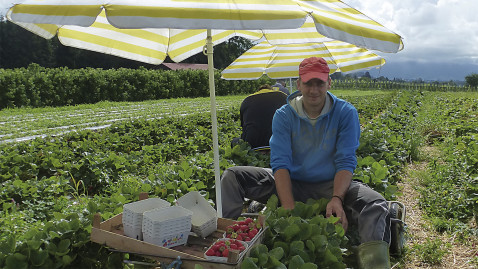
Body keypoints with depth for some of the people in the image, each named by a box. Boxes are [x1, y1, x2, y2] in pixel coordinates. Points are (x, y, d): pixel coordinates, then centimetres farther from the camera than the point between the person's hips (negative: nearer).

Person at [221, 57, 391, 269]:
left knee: (375, 204, -31)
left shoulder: (345, 113, -4)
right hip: (290, 184, 1)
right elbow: (280, 163, -12)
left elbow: (346, 162, -9)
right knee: (231, 176, -14)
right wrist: (289, 207, -26)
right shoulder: (283, 115, -3)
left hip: (329, 185, -1)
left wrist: (336, 199, -28)